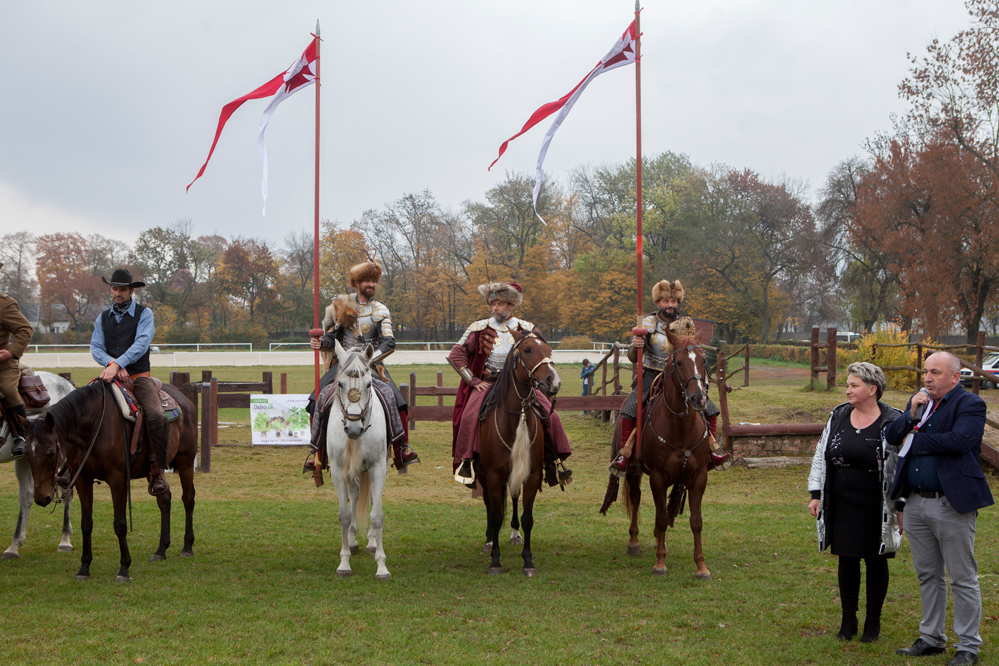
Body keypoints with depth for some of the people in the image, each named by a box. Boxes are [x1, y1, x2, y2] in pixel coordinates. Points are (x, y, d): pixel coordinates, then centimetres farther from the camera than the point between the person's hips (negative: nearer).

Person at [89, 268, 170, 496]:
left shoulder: (144, 314, 3)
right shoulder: (103, 318, 15)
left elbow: (141, 344, -12)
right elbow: (96, 348, 6)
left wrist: (117, 364, -25)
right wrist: (113, 364, -14)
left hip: (139, 377, -4)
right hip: (112, 376, 4)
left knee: (157, 417, -28)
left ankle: (156, 471, -14)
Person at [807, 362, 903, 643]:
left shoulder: (893, 423, -8)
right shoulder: (838, 417, 4)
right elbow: (821, 456, 11)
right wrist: (816, 494, 7)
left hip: (876, 509, -3)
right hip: (842, 506, 3)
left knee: (876, 562, 7)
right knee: (847, 560, 7)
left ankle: (873, 622, 20)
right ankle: (848, 620, 19)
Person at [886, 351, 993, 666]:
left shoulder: (970, 404, -9)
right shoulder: (919, 402, 13)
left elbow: (959, 440, -24)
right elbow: (892, 436, 7)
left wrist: (915, 439, -11)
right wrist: (912, 415, -11)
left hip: (952, 504, -7)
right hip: (916, 503, 7)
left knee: (963, 579, 1)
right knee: (928, 575, 17)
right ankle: (931, 638, 29)